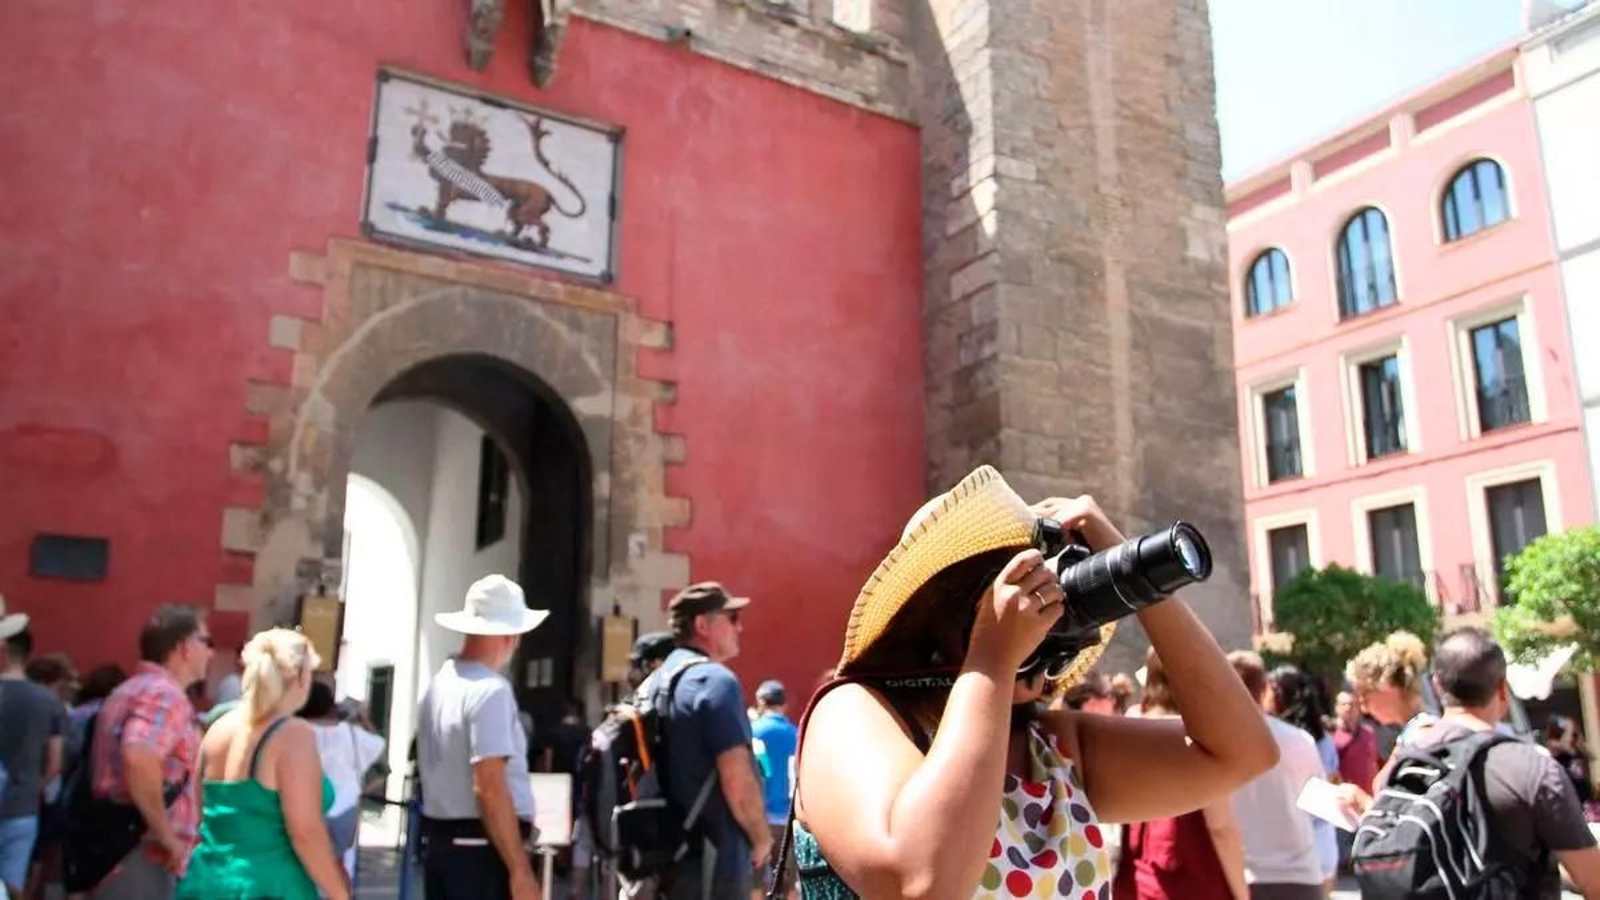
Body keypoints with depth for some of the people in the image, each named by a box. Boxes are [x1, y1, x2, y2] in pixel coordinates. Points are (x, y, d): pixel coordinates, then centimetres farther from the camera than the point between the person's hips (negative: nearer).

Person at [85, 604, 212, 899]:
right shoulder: (166, 694, -14)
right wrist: (166, 835, -22)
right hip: (141, 862, -10)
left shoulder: (132, 690, 19)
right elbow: (139, 760, -32)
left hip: (114, 856, 10)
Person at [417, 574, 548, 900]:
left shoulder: (439, 683, 11)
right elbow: (489, 788, -23)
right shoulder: (491, 690, -17)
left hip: (438, 840, 9)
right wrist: (520, 870, -20)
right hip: (481, 847, -9)